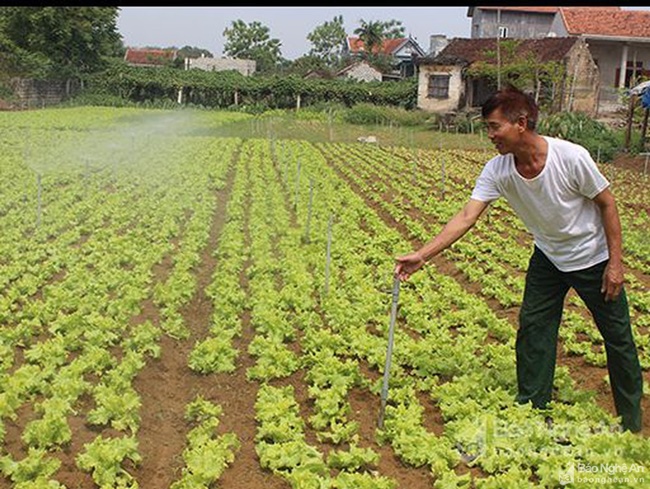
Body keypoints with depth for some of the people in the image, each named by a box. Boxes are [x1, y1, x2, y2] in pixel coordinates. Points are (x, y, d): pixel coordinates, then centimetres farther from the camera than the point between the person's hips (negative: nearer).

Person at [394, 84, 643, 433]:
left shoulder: (571, 158, -30)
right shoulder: (497, 170, -19)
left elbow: (607, 204, -16)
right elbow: (466, 217, -24)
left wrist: (615, 262, -14)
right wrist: (422, 255, -33)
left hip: (593, 257, -3)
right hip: (548, 257, 4)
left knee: (617, 336, 8)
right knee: (533, 328, 4)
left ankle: (631, 422, 28)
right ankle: (533, 410, 22)